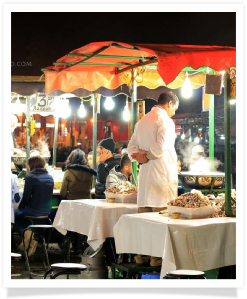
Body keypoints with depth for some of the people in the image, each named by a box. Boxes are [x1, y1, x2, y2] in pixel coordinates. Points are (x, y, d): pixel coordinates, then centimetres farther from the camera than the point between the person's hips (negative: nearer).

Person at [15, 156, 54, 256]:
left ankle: (26, 233, -1)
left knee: (16, 215, 22)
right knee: (21, 214, 31)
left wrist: (20, 207, 9)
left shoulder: (30, 177, -13)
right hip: (47, 212, 7)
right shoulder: (50, 178, 7)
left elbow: (26, 197, -11)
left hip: (34, 211, -6)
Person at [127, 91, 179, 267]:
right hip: (162, 173, -8)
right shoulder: (164, 120, -8)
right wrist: (147, 156, -5)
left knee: (144, 215, 10)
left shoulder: (142, 121, 19)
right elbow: (161, 147, -20)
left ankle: (142, 254, 15)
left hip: (144, 173, 8)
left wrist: (141, 156, -1)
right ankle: (158, 256, -2)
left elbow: (131, 148, 15)